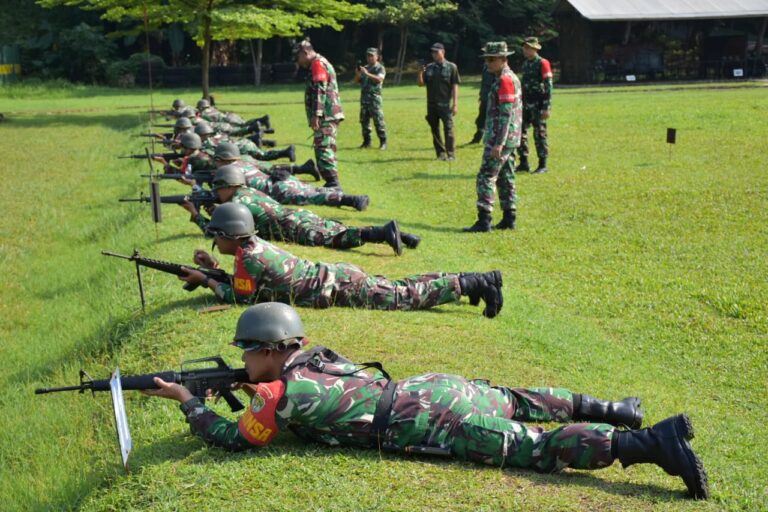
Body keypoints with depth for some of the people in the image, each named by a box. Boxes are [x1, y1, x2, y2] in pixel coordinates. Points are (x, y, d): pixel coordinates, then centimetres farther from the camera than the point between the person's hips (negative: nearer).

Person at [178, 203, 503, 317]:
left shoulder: (247, 256, -14)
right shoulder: (253, 243, 13)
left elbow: (241, 297, -8)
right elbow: (246, 280, 27)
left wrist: (205, 280, 0)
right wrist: (213, 267, 18)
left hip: (340, 287, -8)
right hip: (335, 275, 8)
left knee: (404, 298, -7)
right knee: (400, 289, 13)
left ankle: (471, 283, -9)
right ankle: (477, 280, 13)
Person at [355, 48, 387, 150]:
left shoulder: (380, 68, 0)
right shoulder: (365, 68, 19)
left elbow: (379, 79, -17)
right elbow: (357, 81, 18)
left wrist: (367, 73, -24)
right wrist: (357, 74, -4)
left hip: (374, 96, -7)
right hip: (364, 96, 7)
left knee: (378, 120, -9)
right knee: (364, 120, 7)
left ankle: (383, 142, -6)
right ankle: (367, 141, 14)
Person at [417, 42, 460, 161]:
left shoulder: (451, 67, -1)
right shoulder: (429, 68, 10)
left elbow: (455, 86, -3)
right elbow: (421, 84, 10)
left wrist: (455, 104, -9)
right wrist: (420, 73, -9)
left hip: (445, 105, -5)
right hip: (431, 104, 5)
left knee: (448, 129, -6)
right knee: (435, 130, 8)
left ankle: (451, 154, -2)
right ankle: (441, 153, 17)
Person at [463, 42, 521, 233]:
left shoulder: (505, 80, -16)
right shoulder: (511, 78, 16)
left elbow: (506, 114, -22)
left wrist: (498, 143, -24)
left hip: (500, 138, -10)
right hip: (509, 139, 10)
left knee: (486, 176, -9)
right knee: (506, 177, 12)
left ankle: (483, 220, -11)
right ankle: (509, 218, 16)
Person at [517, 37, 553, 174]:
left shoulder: (543, 63, -9)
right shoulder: (525, 63, 13)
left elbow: (548, 86, -13)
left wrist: (547, 107, -18)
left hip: (538, 105, -7)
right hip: (525, 105, 7)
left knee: (540, 134, -2)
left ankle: (542, 165, 6)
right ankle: (523, 163, 13)